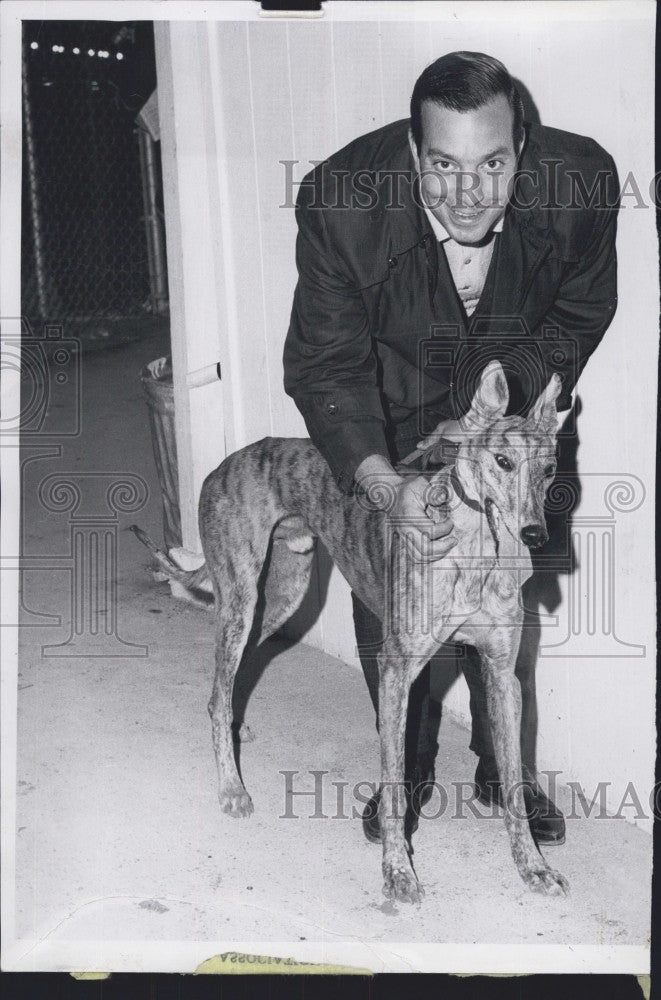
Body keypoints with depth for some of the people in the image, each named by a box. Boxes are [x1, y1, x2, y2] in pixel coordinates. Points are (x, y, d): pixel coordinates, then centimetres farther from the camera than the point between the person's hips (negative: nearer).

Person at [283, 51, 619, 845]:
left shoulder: (580, 183, -28)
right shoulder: (341, 204, -33)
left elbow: (578, 316, -9)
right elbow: (325, 365, -25)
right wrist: (386, 485, -40)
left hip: (509, 402, 1)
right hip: (388, 416, -1)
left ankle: (508, 772, 30)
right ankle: (406, 773, 28)